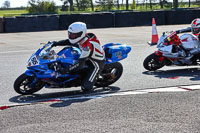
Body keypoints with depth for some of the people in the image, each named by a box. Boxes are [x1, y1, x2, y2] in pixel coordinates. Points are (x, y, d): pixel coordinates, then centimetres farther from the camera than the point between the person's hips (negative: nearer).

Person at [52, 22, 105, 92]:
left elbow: (80, 65, -36)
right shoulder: (83, 38, -11)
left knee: (86, 87, -17)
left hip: (97, 64, -9)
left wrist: (67, 70, -34)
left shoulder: (87, 46, -37)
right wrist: (57, 43, -8)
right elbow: (69, 41, 5)